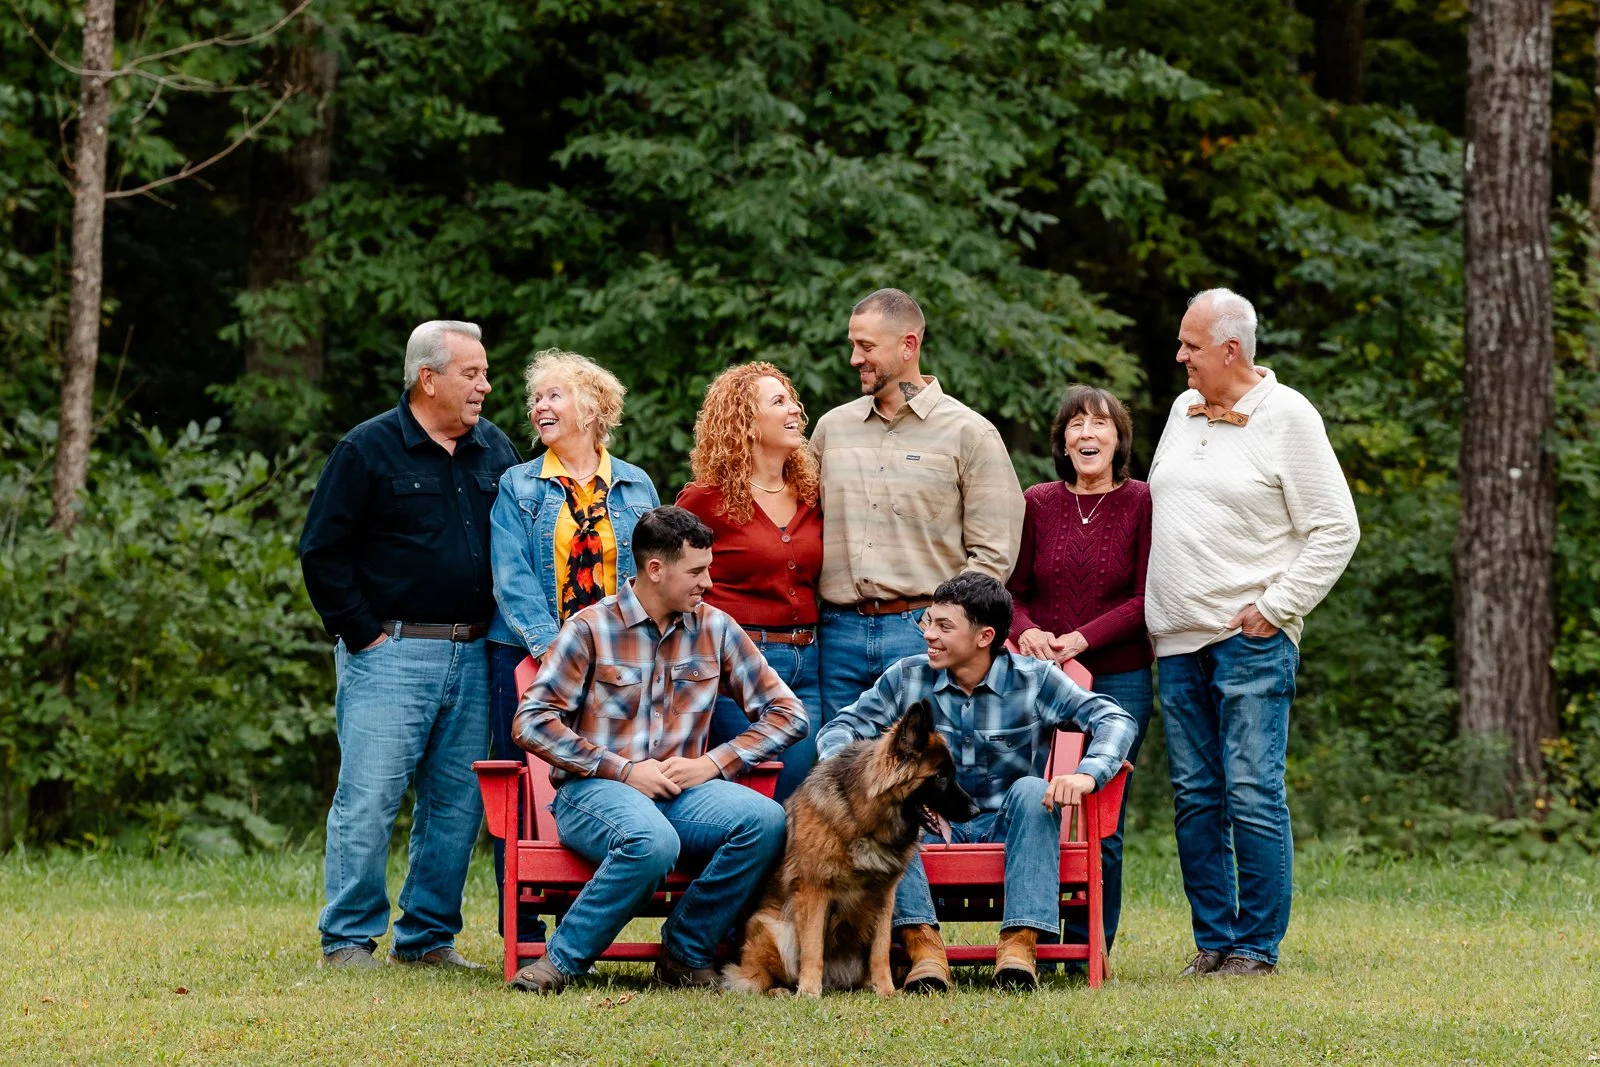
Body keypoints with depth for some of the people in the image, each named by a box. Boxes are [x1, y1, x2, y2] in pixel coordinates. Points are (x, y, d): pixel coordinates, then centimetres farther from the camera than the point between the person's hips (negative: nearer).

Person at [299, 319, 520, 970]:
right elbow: (322, 551, -5)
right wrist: (363, 634, -7)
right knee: (369, 798, -8)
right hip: (389, 654, -6)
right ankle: (348, 940, -1)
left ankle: (427, 936, 15)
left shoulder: (496, 452, 13)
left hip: (472, 659, 6)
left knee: (457, 803, 6)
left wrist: (498, 632, 11)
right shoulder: (369, 450, -4)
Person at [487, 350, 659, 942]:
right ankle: (525, 933, 2)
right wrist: (551, 646, -17)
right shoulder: (517, 487, 6)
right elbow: (512, 578, -4)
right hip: (530, 658, -1)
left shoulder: (636, 487, 11)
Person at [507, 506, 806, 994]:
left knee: (765, 819, -27)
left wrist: (712, 764, -5)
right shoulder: (592, 628, -2)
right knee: (654, 842, -40)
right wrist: (624, 770, -13)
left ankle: (685, 954, -12)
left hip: (682, 790, 4)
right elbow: (531, 722, -7)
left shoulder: (715, 629, 9)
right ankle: (563, 959, -21)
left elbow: (785, 713, 10)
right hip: (594, 790, -4)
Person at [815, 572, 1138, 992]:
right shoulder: (909, 678, 1)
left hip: (1008, 827, -1)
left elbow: (1115, 719, -14)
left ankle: (1020, 942, -39)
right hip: (933, 827, 1)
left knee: (1032, 790, -33)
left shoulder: (1034, 680, -5)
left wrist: (1086, 774, -36)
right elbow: (840, 727, -1)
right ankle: (922, 943, -39)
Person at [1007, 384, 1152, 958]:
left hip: (1119, 680, -2)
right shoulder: (1038, 504, 8)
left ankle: (1089, 948, 9)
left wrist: (1083, 638, -14)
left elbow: (1147, 599, -3)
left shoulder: (1142, 503, 1)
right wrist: (1025, 630, -11)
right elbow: (1011, 589, 11)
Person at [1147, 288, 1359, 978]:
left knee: (1252, 794, -9)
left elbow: (1336, 529, -6)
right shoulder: (1183, 411, 16)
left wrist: (1276, 608, -10)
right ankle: (1212, 940, 11)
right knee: (1195, 797, 6)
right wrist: (1150, 608, 17)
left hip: (1251, 638, -6)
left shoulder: (1286, 417, -4)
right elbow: (1154, 512, 26)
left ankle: (1258, 946, -4)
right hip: (1178, 640, 6)